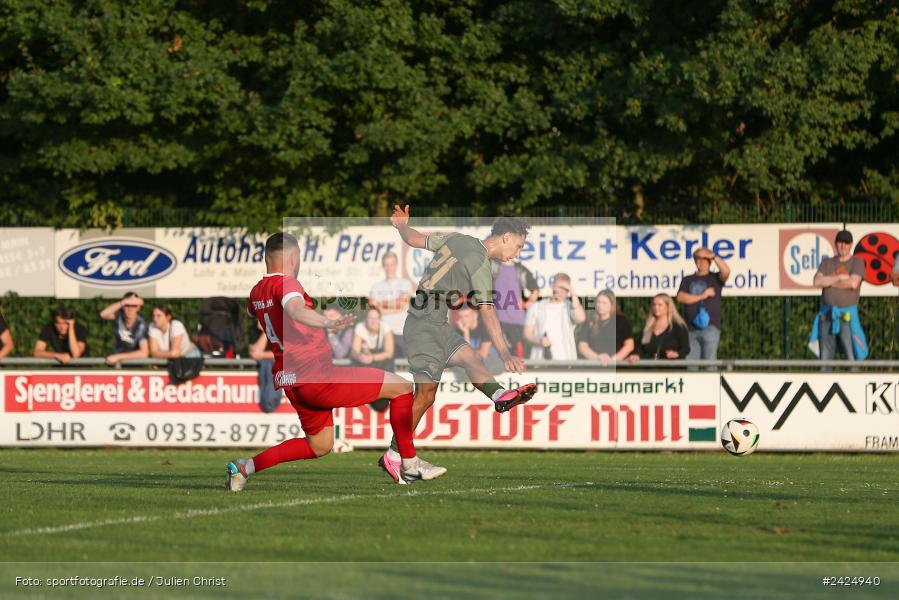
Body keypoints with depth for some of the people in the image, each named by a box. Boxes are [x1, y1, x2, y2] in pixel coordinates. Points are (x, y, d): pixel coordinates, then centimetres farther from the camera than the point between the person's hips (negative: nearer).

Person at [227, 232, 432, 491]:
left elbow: (249, 313, 37)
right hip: (316, 376, -9)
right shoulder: (285, 283, -14)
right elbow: (296, 311, -37)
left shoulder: (257, 291, 12)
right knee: (401, 387, -1)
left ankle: (247, 467, 13)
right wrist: (328, 323, -54)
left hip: (290, 381, 9)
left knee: (319, 446, 27)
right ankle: (409, 465, 2)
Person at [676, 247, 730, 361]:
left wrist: (714, 256, -2)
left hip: (710, 327, -3)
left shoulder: (715, 278, 12)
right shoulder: (688, 280, 18)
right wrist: (701, 296, -3)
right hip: (691, 328, 3)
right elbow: (680, 297, 3)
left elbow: (726, 271, -10)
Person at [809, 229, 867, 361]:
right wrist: (839, 278, -8)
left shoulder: (857, 262, 4)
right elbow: (817, 282, -2)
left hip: (847, 315, -4)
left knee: (852, 357, -10)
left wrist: (829, 282, -3)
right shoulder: (827, 263, 15)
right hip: (827, 314, 4)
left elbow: (853, 283, -14)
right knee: (825, 357, 4)